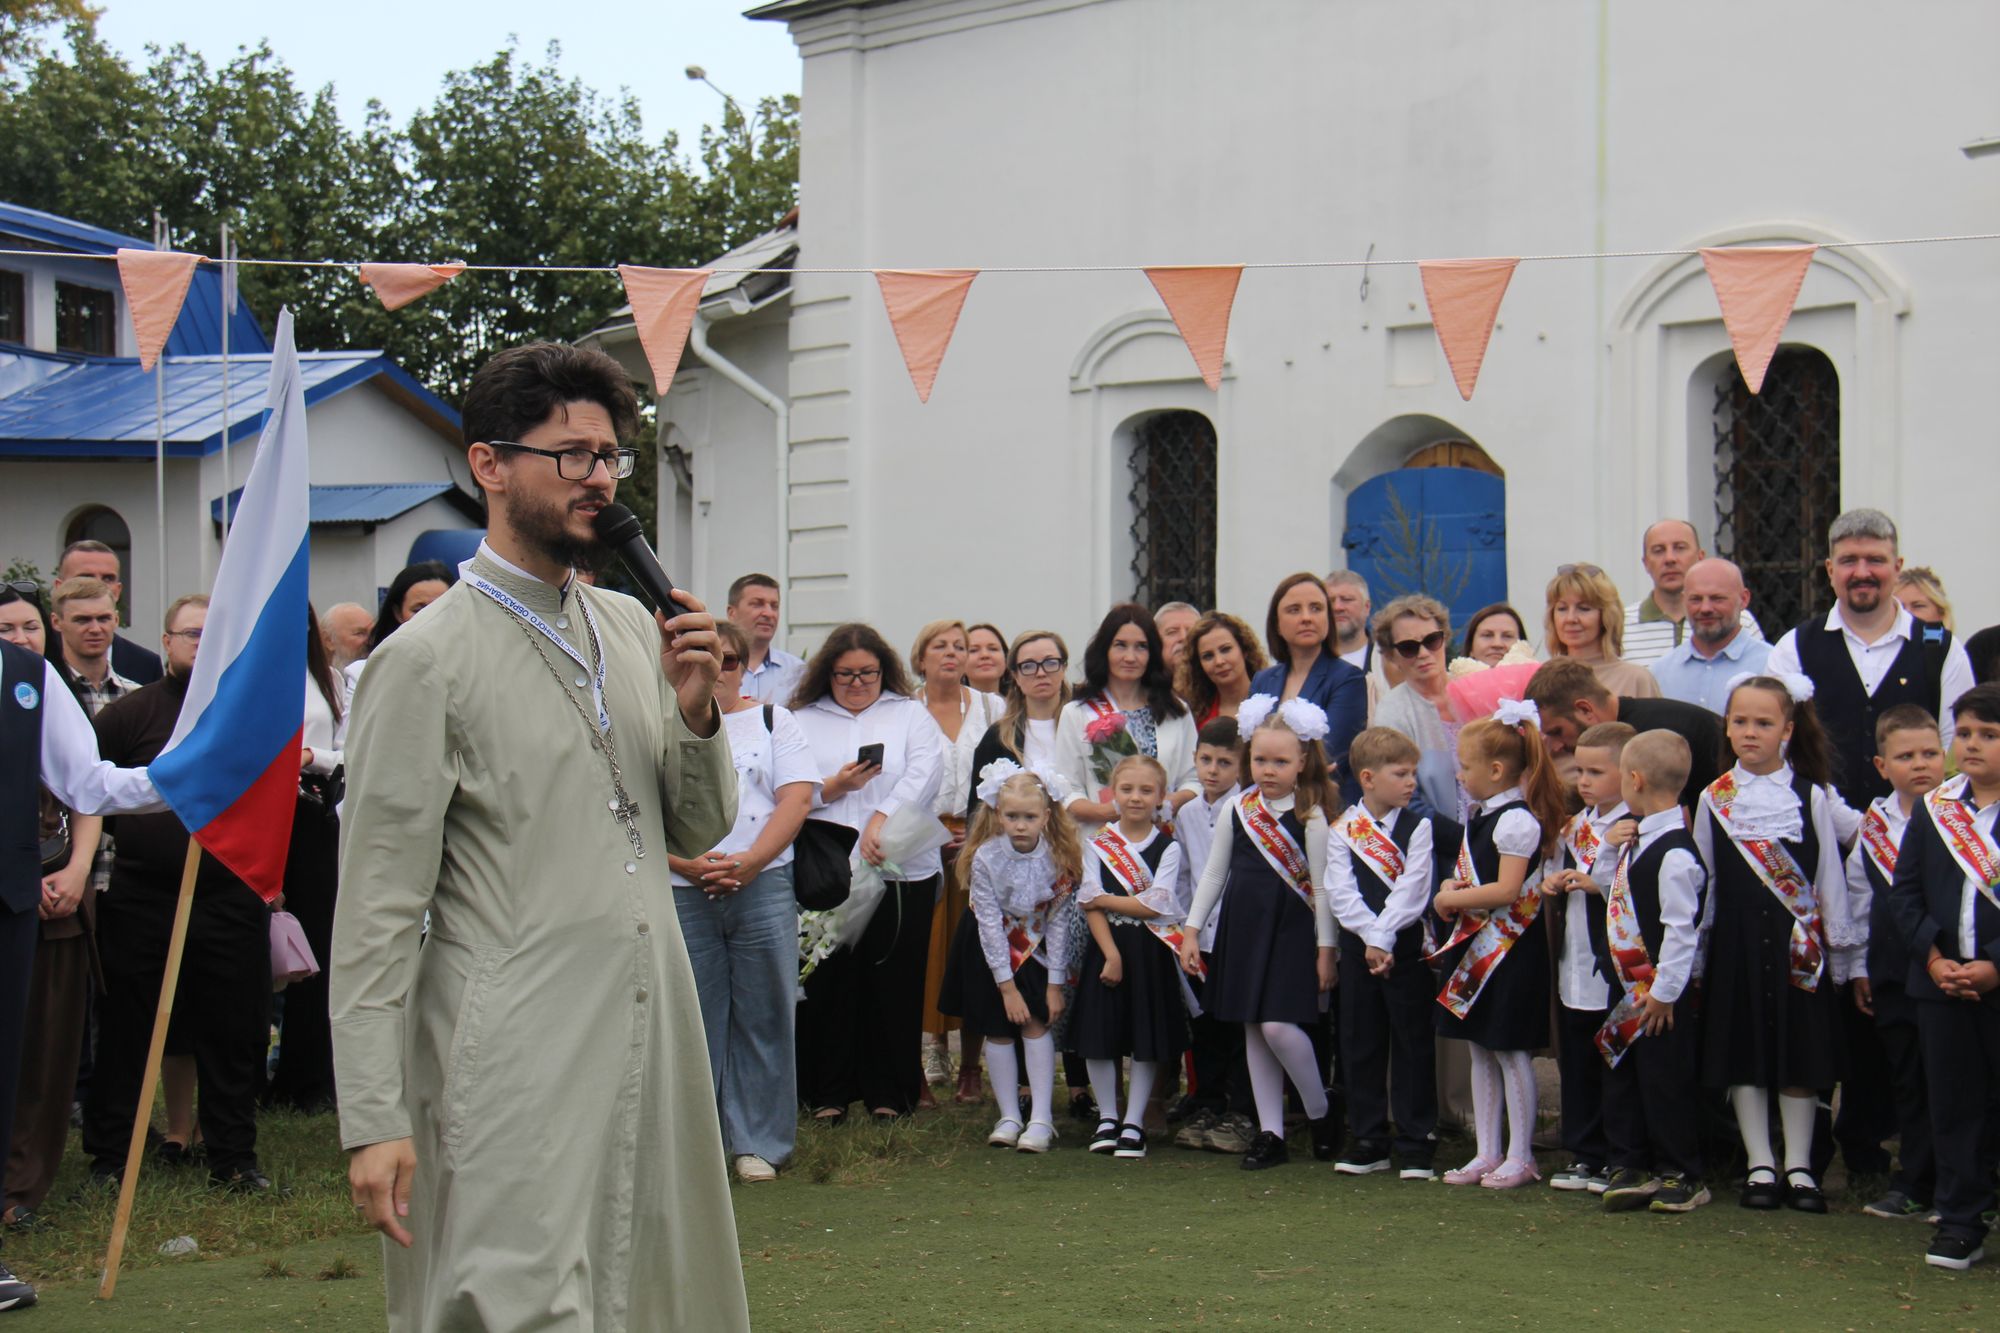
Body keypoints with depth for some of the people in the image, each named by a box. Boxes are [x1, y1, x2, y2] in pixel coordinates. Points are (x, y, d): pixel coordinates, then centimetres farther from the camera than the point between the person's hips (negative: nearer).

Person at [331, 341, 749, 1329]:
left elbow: (699, 831, 18)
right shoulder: (426, 660, -8)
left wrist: (696, 710, -2)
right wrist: (373, 1121, -14)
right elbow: (377, 908, -10)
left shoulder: (630, 628, 14)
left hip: (653, 1043, 7)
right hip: (515, 1067, -7)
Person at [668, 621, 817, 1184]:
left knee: (763, 1016, 1)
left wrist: (749, 861, -13)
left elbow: (796, 799, 1)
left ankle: (757, 1143, 9)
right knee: (692, 1017, 0)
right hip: (682, 891, 0)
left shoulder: (773, 721, 12)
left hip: (763, 887, 0)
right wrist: (685, 864, -14)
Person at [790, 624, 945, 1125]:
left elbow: (926, 770, -5)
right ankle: (828, 1092, 9)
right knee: (830, 983, 1)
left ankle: (889, 1091, 10)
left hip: (902, 871, 0)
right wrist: (832, 788, -12)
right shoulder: (803, 720, 13)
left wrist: (883, 817, -17)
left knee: (894, 981, 1)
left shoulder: (910, 713, 12)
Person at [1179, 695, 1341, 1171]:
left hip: (1291, 932, -5)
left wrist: (1325, 949, -7)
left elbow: (1322, 886, -5)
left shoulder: (1310, 817, -7)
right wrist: (1192, 929, 9)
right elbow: (1214, 873, 12)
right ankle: (1271, 1134, 12)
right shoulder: (1236, 810, 5)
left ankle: (1321, 1113, 7)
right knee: (1252, 1032, 6)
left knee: (1278, 1026, -15)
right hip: (1242, 930, 5)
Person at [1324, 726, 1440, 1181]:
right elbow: (1341, 893, -6)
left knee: (1413, 1043, 0)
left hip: (1407, 946, -1)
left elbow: (1412, 890, -10)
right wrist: (1371, 938, -18)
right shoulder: (1343, 831, 2)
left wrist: (1384, 938, -18)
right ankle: (1368, 1142, 15)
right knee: (1360, 1044, 6)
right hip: (1358, 947, 2)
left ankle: (1416, 1143, 6)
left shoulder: (1418, 828, 0)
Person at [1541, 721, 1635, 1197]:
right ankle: (1584, 1154, 21)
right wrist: (1552, 884, 2)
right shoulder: (1575, 827, 13)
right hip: (1574, 965, 8)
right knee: (1577, 1064, 13)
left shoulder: (1638, 829, -14)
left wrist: (1594, 883, -19)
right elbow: (1559, 877, 23)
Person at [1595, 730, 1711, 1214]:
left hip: (1659, 992, -9)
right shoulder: (1636, 837, 8)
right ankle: (1631, 1169, 22)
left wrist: (1665, 991, -19)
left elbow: (1680, 928, -21)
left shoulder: (1674, 854, -22)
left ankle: (1681, 1177, 12)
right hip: (1627, 984, 9)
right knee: (1621, 1079, 13)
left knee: (1665, 1083, 1)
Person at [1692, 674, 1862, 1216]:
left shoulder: (1812, 797, 1)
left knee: (1800, 1050, 4)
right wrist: (1695, 956, 7)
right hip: (1736, 942, 1)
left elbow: (1830, 875, 4)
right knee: (1743, 1050, 3)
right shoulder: (1714, 800, 3)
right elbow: (1703, 881, 7)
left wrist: (1839, 947, 3)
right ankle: (1760, 1166, 12)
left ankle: (1799, 1166, 12)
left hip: (1797, 942, -1)